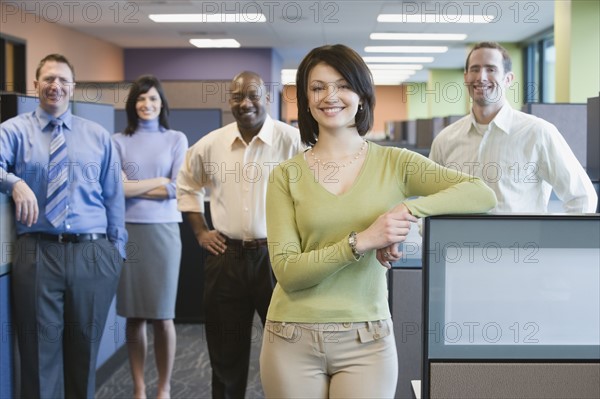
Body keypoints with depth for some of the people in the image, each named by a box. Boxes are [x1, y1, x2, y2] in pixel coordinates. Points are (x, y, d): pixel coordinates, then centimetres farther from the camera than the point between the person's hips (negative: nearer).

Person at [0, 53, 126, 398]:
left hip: (94, 254, 2)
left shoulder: (99, 136, 12)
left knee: (85, 351, 11)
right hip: (38, 253, -2)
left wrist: (117, 250, 9)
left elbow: (114, 197, 12)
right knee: (40, 352, 3)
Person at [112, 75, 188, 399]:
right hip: (127, 231, 0)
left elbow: (178, 188, -3)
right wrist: (159, 182, -5)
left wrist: (133, 187, -3)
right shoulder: (118, 141, 6)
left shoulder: (176, 139, 7)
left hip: (163, 230, 0)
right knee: (134, 316, 5)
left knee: (163, 316, 2)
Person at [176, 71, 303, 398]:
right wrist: (200, 231, 12)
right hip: (226, 256, 3)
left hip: (277, 255, -3)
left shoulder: (292, 141, -8)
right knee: (225, 350, 13)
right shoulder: (210, 144, 3)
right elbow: (187, 185, 20)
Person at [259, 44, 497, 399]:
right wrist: (360, 241, -18)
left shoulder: (393, 163, 1)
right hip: (294, 340, 1)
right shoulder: (287, 175, 1)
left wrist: (408, 210, -21)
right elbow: (286, 270, -7)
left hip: (367, 342, 0)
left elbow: (483, 195, -9)